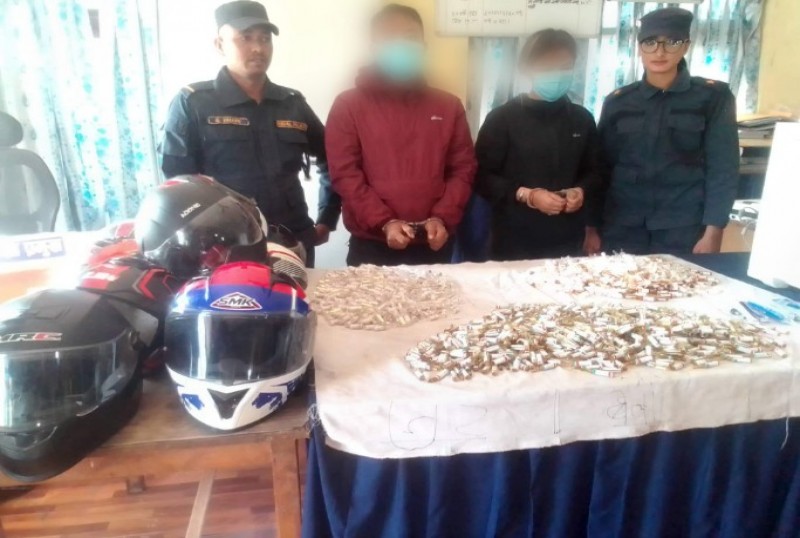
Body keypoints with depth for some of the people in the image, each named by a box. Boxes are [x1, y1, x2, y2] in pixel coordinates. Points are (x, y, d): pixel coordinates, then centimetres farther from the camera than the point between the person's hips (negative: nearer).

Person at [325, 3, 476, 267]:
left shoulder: (449, 106, 10)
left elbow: (463, 169, 6)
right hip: (371, 246, -2)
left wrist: (442, 218, -10)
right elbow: (344, 173, -6)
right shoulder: (348, 105, 1)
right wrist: (384, 222, -16)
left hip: (434, 245, 3)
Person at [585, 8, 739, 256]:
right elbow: (602, 168, 7)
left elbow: (722, 169, -2)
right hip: (621, 229, 2)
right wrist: (593, 228, 4)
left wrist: (713, 233, -9)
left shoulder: (714, 96, 1)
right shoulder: (617, 102, 7)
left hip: (684, 231, -1)